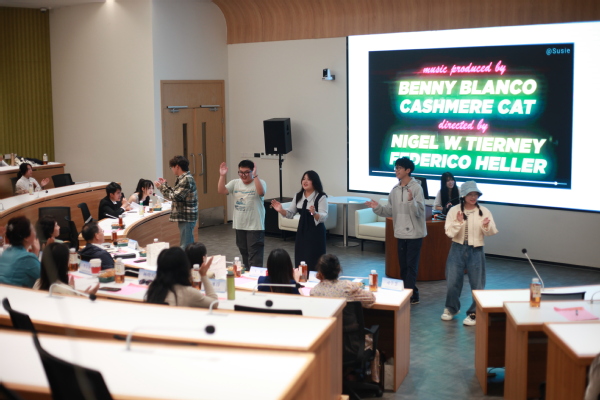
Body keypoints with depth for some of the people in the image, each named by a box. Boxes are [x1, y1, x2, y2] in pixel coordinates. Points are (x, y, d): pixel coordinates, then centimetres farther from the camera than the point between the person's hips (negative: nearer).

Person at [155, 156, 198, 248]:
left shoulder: (187, 179, -18)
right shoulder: (183, 178, 13)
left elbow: (175, 197, -22)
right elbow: (176, 193, 17)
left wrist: (161, 187, -11)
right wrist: (165, 185, 18)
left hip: (186, 217, -10)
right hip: (185, 216, 10)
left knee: (185, 246, -8)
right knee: (189, 244, 16)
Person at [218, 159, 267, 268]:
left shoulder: (259, 183, -8)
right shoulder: (235, 183, 6)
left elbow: (261, 192, -29)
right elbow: (221, 191, -5)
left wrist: (255, 176, -35)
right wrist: (222, 176, -16)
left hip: (255, 226, -6)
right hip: (239, 226, 6)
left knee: (255, 256, -7)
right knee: (244, 254, 18)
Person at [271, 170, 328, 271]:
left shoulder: (321, 197, -11)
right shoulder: (298, 196, 8)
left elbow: (323, 218, -18)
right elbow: (290, 214, 12)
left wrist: (314, 213, -38)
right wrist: (281, 210, -8)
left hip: (316, 233, -6)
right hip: (302, 232, 6)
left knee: (314, 264, -5)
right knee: (300, 262, 7)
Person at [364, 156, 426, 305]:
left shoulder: (416, 188, -12)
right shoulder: (394, 190, 7)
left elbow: (419, 212, -18)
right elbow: (390, 211, 10)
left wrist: (411, 201, -34)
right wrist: (377, 208, -4)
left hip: (414, 233, -7)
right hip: (400, 233, 7)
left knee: (411, 265, -4)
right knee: (403, 265, 12)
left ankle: (410, 295, 0)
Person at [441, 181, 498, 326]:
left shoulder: (484, 211, -4)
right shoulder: (454, 210, -5)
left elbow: (491, 233, -5)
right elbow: (450, 233, -8)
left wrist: (486, 227, -25)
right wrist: (458, 222, -23)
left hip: (476, 251, 0)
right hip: (458, 249, 0)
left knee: (477, 283, 5)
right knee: (452, 281, 8)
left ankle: (474, 313, 21)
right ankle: (451, 308, 31)